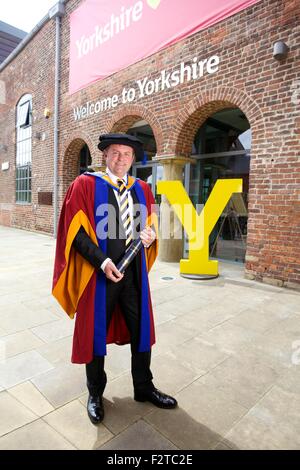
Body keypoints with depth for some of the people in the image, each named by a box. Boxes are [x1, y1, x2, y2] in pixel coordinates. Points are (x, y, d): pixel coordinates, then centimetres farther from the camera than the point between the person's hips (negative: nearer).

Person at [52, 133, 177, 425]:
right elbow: (75, 230, -10)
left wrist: (151, 234, -8)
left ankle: (144, 388, 36)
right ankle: (95, 393, 36)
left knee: (141, 329, 13)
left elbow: (151, 222, 16)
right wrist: (101, 261, -21)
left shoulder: (142, 189, 10)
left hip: (135, 272, 4)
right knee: (95, 332, 12)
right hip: (98, 272, -4)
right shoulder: (85, 185, -4)